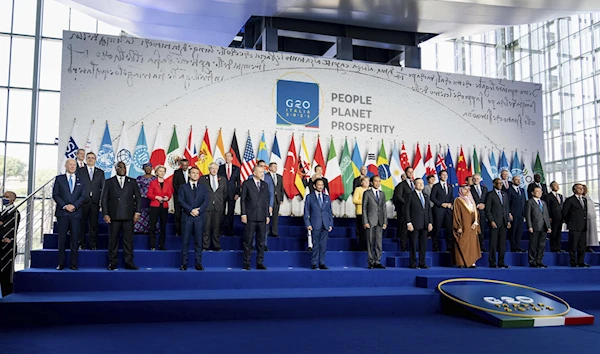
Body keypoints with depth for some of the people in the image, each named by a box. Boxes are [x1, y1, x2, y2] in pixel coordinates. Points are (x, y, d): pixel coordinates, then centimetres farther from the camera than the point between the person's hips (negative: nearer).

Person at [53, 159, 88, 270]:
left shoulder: (81, 180, 13)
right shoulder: (59, 179, 11)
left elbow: (84, 195, 4)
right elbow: (55, 195, 3)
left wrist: (74, 205, -10)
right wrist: (65, 206, -10)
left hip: (76, 213, 1)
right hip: (62, 212, -1)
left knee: (75, 239, -1)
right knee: (61, 239, -1)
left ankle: (73, 264, 3)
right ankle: (61, 263, 4)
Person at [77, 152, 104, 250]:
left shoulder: (100, 172, 13)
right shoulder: (79, 171, 9)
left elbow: (103, 187, 9)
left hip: (95, 202, 1)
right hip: (83, 201, -1)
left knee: (94, 224, 3)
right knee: (82, 223, 2)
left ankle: (93, 244, 8)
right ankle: (81, 244, 10)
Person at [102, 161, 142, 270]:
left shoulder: (132, 182, 13)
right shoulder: (109, 182, 11)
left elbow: (138, 197, 10)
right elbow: (104, 199, 7)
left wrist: (137, 212, 0)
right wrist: (105, 214, -3)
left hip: (128, 216, 1)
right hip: (114, 216, -1)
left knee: (128, 240, 1)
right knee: (113, 240, 2)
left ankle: (129, 263, 5)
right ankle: (112, 263, 8)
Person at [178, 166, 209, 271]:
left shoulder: (203, 187, 14)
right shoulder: (183, 187, 11)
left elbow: (206, 200, 3)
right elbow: (180, 200, -1)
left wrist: (198, 210, -11)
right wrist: (191, 210, -13)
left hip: (199, 217, 1)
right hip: (187, 217, -1)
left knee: (198, 241, 2)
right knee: (185, 241, 0)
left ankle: (198, 263, 5)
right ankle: (184, 263, 4)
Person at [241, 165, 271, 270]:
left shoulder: (265, 185, 14)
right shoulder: (247, 184, 2)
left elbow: (266, 201, 14)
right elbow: (243, 200, -1)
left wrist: (267, 215, 9)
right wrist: (243, 214, -8)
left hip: (262, 218, 4)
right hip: (250, 217, -4)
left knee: (261, 241, 6)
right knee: (248, 241, 1)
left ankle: (259, 263, 13)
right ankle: (246, 263, 8)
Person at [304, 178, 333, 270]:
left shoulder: (327, 197, 15)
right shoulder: (309, 197, 5)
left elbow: (330, 212, 15)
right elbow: (306, 212, 3)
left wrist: (331, 224, 7)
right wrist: (308, 224, -6)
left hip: (325, 225, 3)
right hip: (315, 225, -3)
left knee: (323, 245, 2)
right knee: (316, 245, -3)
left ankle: (322, 263, 9)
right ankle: (314, 264, 5)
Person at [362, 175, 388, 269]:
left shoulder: (382, 194, 15)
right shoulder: (367, 193, 2)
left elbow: (384, 208, 14)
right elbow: (364, 208, -2)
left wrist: (385, 222, 6)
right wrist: (365, 222, -9)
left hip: (380, 222, 4)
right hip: (370, 221, -4)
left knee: (379, 243, 3)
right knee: (370, 243, 0)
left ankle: (377, 262, 8)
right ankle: (371, 262, 5)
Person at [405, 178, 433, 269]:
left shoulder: (426, 196, 17)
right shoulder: (410, 195, -1)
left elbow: (429, 210, 17)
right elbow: (406, 210, -6)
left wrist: (430, 222, 7)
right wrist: (409, 223, -13)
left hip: (424, 225, 5)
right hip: (414, 224, -5)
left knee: (423, 245, 7)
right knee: (413, 245, -1)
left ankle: (422, 263, 14)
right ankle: (413, 264, 5)